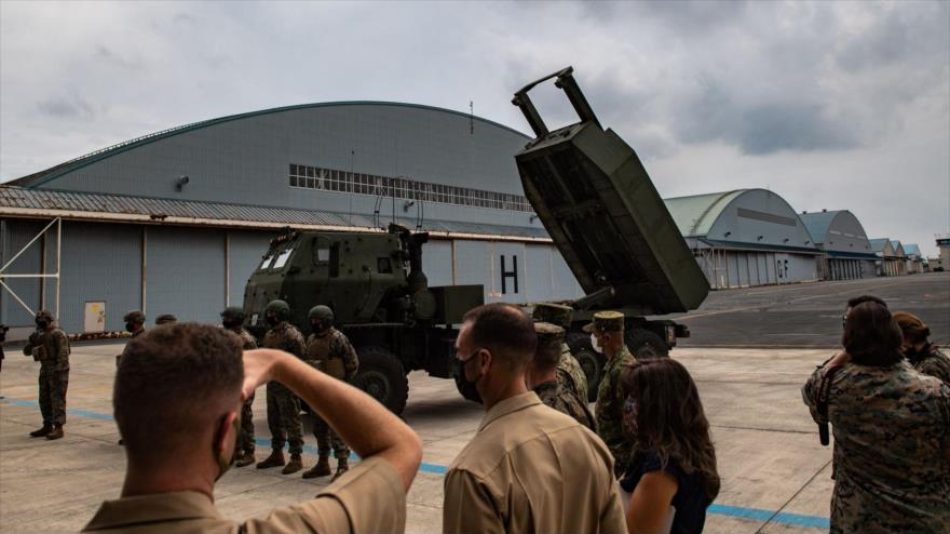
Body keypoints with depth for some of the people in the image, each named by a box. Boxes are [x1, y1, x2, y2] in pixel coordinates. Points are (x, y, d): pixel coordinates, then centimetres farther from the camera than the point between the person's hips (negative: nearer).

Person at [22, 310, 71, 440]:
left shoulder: (58, 334, -13)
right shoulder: (39, 336, 14)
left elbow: (63, 353, -19)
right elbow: (26, 351, 17)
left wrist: (58, 370, -24)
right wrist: (32, 341, -1)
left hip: (58, 371, -9)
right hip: (45, 371, 9)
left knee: (57, 399, -7)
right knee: (44, 400, 13)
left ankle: (58, 428, -5)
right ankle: (47, 426, 23)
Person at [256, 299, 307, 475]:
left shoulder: (292, 335, -14)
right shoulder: (269, 335, 14)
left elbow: (300, 361, -17)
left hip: (287, 386, -9)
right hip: (272, 384, 9)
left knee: (291, 422, -4)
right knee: (274, 421, 16)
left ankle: (296, 458, 3)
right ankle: (277, 454, 29)